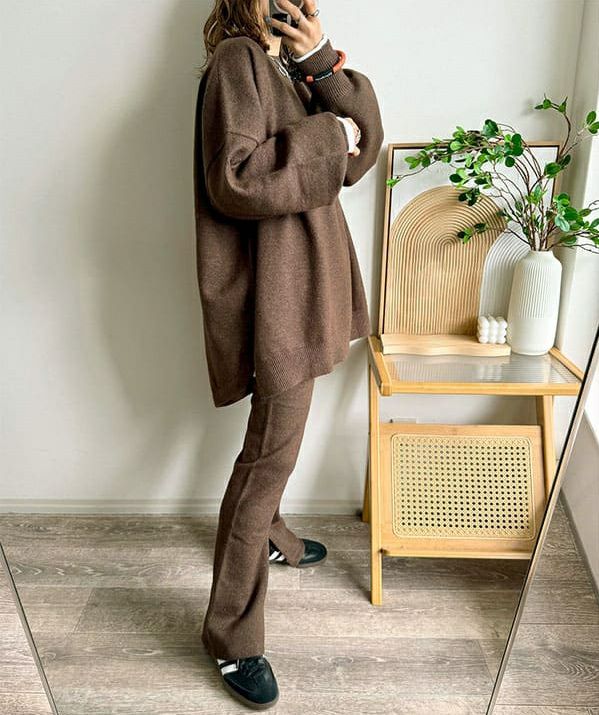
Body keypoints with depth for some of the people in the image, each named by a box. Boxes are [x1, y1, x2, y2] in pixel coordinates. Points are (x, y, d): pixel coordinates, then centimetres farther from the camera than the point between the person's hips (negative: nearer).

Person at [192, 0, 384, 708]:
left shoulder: (294, 66, 17)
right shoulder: (238, 59, -10)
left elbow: (362, 152, 6)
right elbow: (234, 178, -24)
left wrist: (323, 63, -4)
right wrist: (327, 137, -16)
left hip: (306, 280, 10)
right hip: (274, 288, -10)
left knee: (272, 441, 23)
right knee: (271, 453, -5)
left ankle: (268, 536, 47)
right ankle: (232, 640, 10)